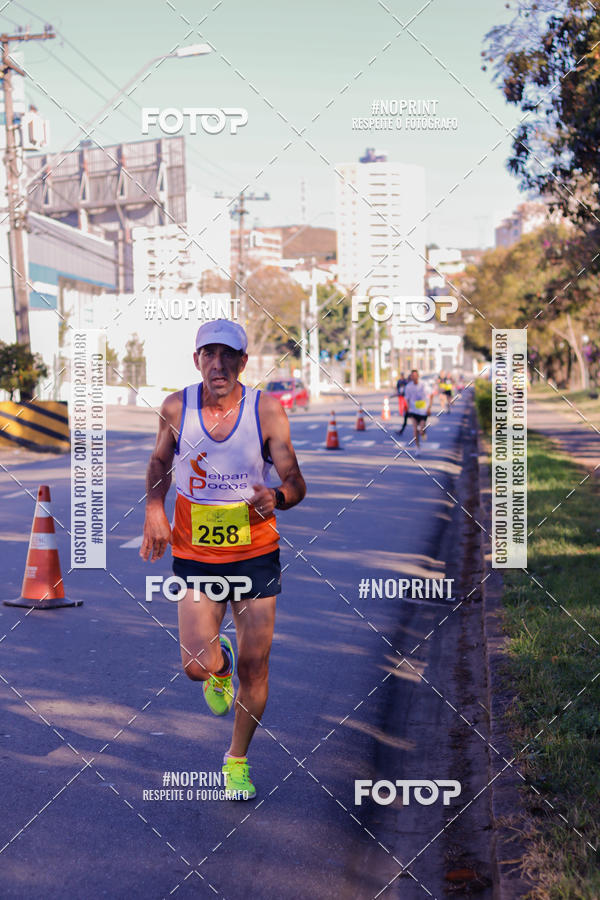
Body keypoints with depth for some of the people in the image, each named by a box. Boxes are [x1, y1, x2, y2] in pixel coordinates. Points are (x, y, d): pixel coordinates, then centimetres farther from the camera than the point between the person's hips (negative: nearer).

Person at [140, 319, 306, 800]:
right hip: (195, 554, 1)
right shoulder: (176, 407, -5)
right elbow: (160, 462, 14)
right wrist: (155, 508, -2)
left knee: (255, 667, 5)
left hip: (257, 553, 0)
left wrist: (276, 498, -29)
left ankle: (238, 759, 31)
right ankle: (221, 663, 31)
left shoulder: (266, 409, -10)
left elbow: (295, 482, -6)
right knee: (198, 666, -10)